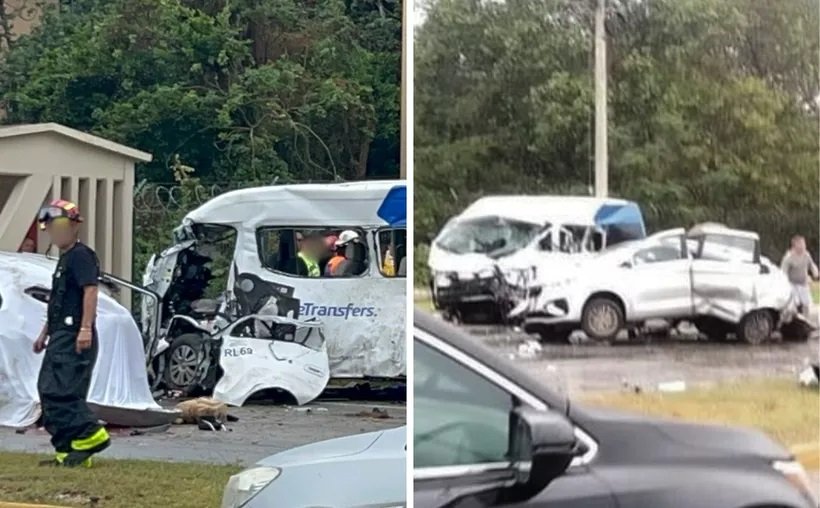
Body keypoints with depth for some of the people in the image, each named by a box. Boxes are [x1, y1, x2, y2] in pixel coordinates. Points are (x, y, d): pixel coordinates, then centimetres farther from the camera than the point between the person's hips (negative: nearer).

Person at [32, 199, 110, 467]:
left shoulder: (80, 255, -8)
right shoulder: (64, 258, 23)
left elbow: (90, 291, -19)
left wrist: (86, 328, -27)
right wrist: (45, 333, 30)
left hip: (74, 337, -11)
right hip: (61, 336, 11)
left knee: (58, 391, -18)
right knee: (50, 392, 8)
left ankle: (91, 435, -18)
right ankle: (68, 451, 9)